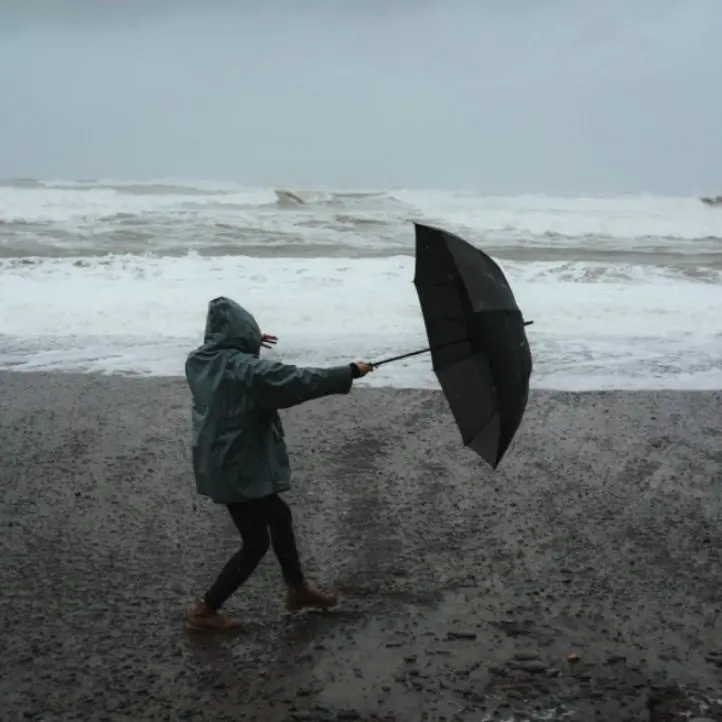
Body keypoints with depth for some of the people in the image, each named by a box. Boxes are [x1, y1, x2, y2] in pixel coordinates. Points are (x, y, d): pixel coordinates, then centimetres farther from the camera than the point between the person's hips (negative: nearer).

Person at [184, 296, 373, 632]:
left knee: (279, 516, 24)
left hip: (218, 464, 10)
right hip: (240, 469, -9)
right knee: (256, 543, 6)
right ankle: (203, 611, 12)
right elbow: (300, 381, -23)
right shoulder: (247, 369, -24)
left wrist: (249, 345, 23)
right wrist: (349, 372, -15)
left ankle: (297, 588, 38)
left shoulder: (198, 360, 1)